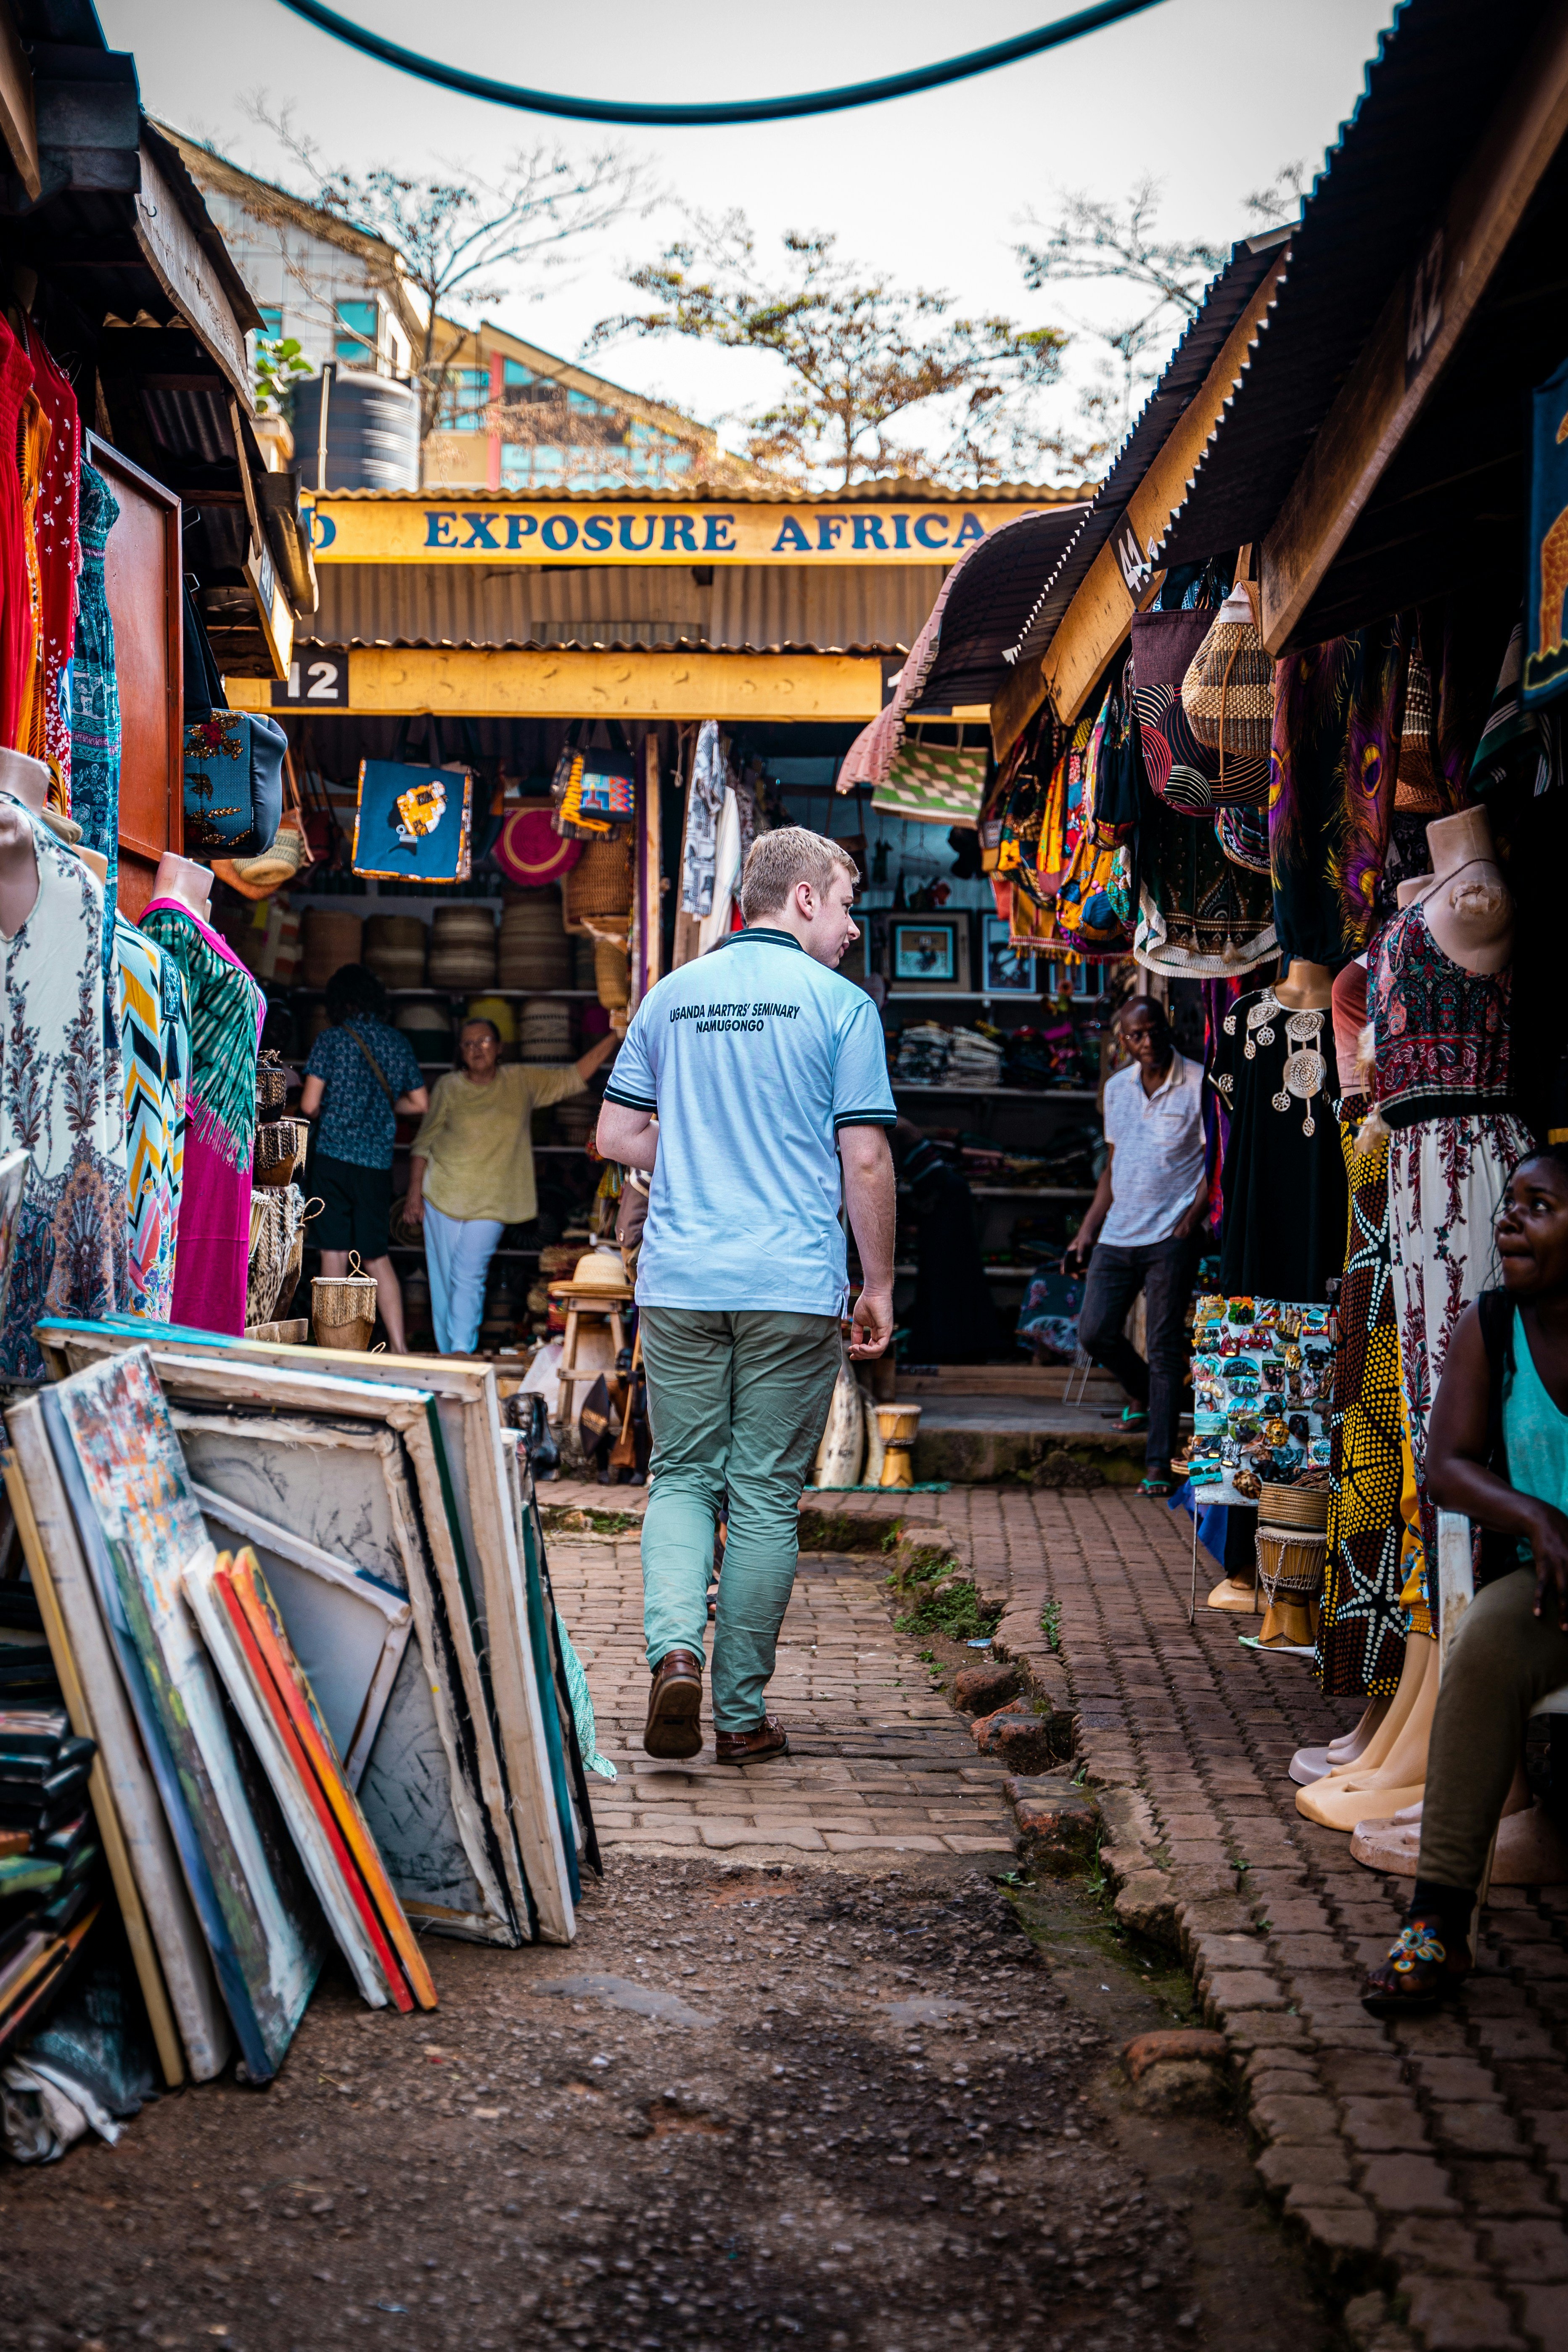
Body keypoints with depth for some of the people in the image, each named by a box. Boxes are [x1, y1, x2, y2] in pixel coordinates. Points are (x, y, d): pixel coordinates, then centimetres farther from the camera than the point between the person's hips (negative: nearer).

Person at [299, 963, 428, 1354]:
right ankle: (399, 1347, 0)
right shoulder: (398, 1042, 8)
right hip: (378, 1160, 3)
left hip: (333, 1154, -3)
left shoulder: (332, 1039, -4)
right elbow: (420, 1104, 12)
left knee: (334, 1252, 1)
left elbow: (310, 1106, -7)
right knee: (377, 1256, 8)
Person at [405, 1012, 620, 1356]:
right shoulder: (449, 1087, 3)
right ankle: (446, 1354, 11)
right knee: (443, 1279, 2)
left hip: (491, 1203, -1)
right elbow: (424, 1143, 7)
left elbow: (575, 1076, 6)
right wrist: (414, 1194, 2)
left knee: (469, 1276, -12)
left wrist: (614, 1036, -3)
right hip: (443, 1195, 1)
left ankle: (462, 1351, -12)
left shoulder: (523, 1080, 5)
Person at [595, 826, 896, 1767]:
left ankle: (675, 1649, -11)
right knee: (766, 1496, 5)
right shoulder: (840, 1005, -3)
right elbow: (866, 1162, -6)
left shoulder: (671, 997, 10)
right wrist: (880, 1286, 3)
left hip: (679, 1280, 3)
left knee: (683, 1477, 12)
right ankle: (742, 1713, 11)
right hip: (794, 1285, -3)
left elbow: (618, 1136, 11)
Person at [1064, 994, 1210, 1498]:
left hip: (1170, 1236, -5)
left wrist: (1189, 1223, -15)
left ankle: (1159, 1464, 0)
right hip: (1118, 1234, 5)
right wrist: (1088, 1230, 16)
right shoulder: (1117, 1088, 12)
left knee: (1165, 1347, -4)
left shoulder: (1200, 1085, -5)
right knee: (1095, 1331, 1)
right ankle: (1144, 1395, 31)